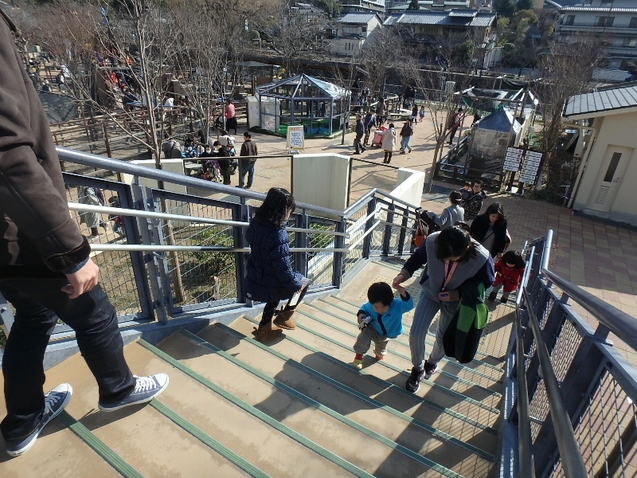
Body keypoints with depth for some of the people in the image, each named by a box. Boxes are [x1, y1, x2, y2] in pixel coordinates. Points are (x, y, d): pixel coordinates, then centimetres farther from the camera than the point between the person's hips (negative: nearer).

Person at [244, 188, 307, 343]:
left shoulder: (256, 223, -10)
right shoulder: (279, 237, -33)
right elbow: (283, 269, -26)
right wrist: (296, 284, -11)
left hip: (254, 280, 7)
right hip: (270, 286, -7)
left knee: (274, 298, 33)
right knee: (302, 283, 17)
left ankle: (264, 328, 44)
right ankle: (283, 317, 28)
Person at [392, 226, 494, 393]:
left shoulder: (482, 258, -35)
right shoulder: (431, 242, -33)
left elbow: (485, 283, -14)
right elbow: (417, 257, -11)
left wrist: (458, 295, -26)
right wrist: (404, 273, -28)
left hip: (454, 300, 0)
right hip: (430, 292, 1)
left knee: (444, 337, 16)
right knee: (415, 334, -2)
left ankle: (433, 362, 52)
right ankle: (418, 368, 29)